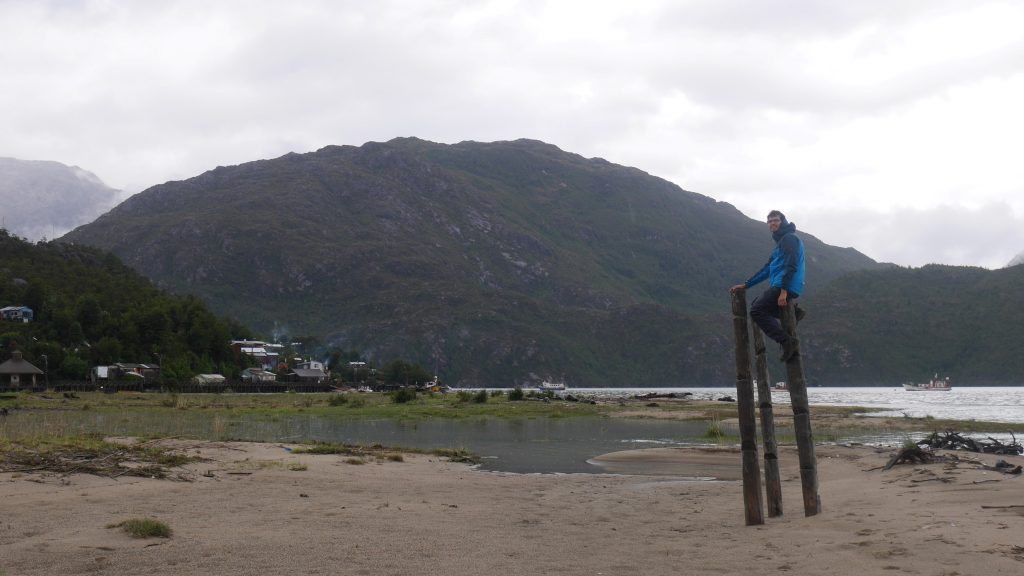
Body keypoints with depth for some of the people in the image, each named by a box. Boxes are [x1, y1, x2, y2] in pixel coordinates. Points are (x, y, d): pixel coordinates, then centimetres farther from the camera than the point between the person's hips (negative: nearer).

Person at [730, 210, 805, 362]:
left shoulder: (790, 238, -6)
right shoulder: (780, 241, 25)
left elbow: (791, 266, -18)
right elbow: (767, 269, 28)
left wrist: (784, 291, -26)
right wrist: (745, 285, 26)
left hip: (785, 286, -10)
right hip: (780, 286, 10)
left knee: (757, 311, -13)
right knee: (757, 303, 22)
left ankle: (786, 341, -22)